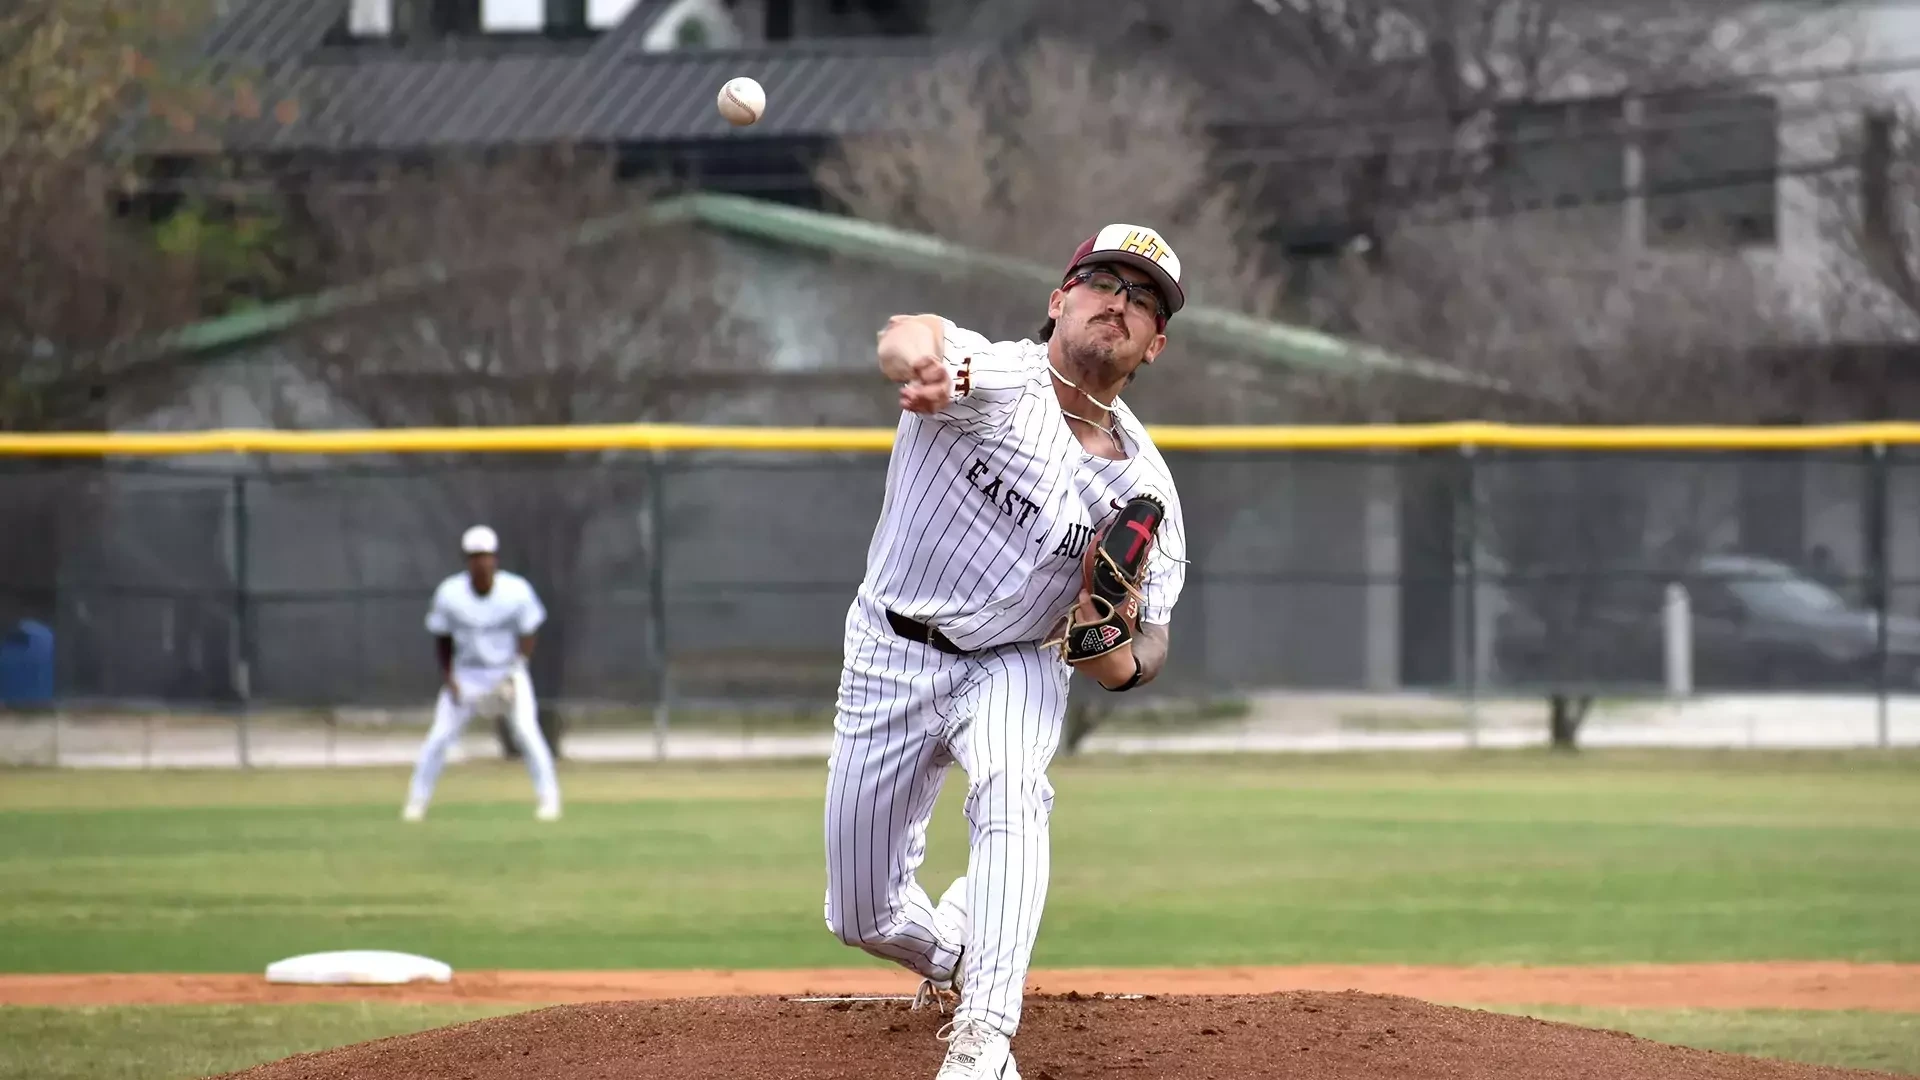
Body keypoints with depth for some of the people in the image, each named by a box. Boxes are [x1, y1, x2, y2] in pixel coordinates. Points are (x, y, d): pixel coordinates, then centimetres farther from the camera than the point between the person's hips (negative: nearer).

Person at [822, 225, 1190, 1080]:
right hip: (890, 656, -1)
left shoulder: (1144, 487, -6)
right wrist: (927, 362, -69)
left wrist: (1118, 662, -26)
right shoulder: (997, 381, -18)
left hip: (1012, 665, 1)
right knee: (864, 916, 5)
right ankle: (952, 955, 42)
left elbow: (1152, 639, 1)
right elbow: (906, 338, -43)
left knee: (1010, 790, -33)